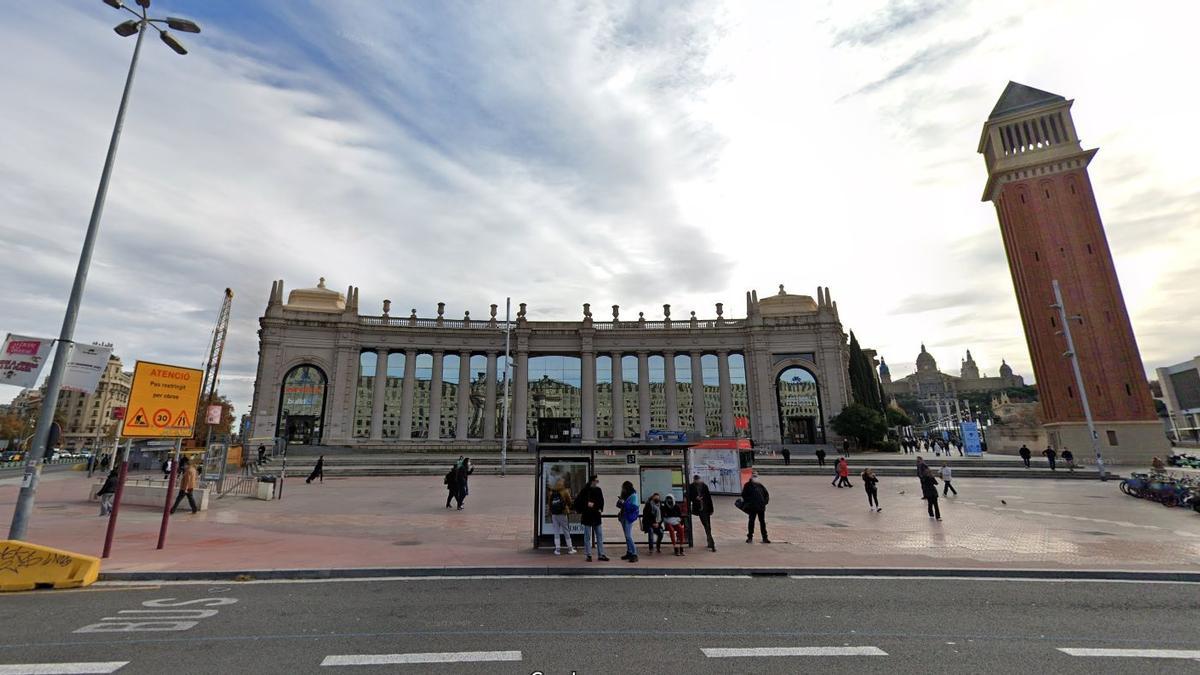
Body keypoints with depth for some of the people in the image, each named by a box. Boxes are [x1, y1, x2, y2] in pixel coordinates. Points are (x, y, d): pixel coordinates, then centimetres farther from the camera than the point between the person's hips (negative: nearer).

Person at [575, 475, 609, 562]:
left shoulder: (598, 490, 5)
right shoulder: (585, 490, -11)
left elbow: (601, 501, 13)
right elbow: (577, 502, -9)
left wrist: (600, 509, 0)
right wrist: (580, 512, -12)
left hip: (596, 516, 5)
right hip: (587, 516, -5)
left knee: (600, 536, 8)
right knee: (587, 537, 4)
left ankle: (601, 555, 15)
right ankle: (588, 555, 13)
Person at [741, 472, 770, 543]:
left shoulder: (760, 485, 13)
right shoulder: (748, 485, 0)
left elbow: (766, 494, 18)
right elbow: (743, 495, -2)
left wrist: (765, 501, 5)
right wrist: (747, 502, -9)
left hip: (761, 507, 4)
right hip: (752, 507, -4)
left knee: (762, 522, 8)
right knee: (751, 522, 1)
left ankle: (765, 538, 16)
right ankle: (750, 537, 9)